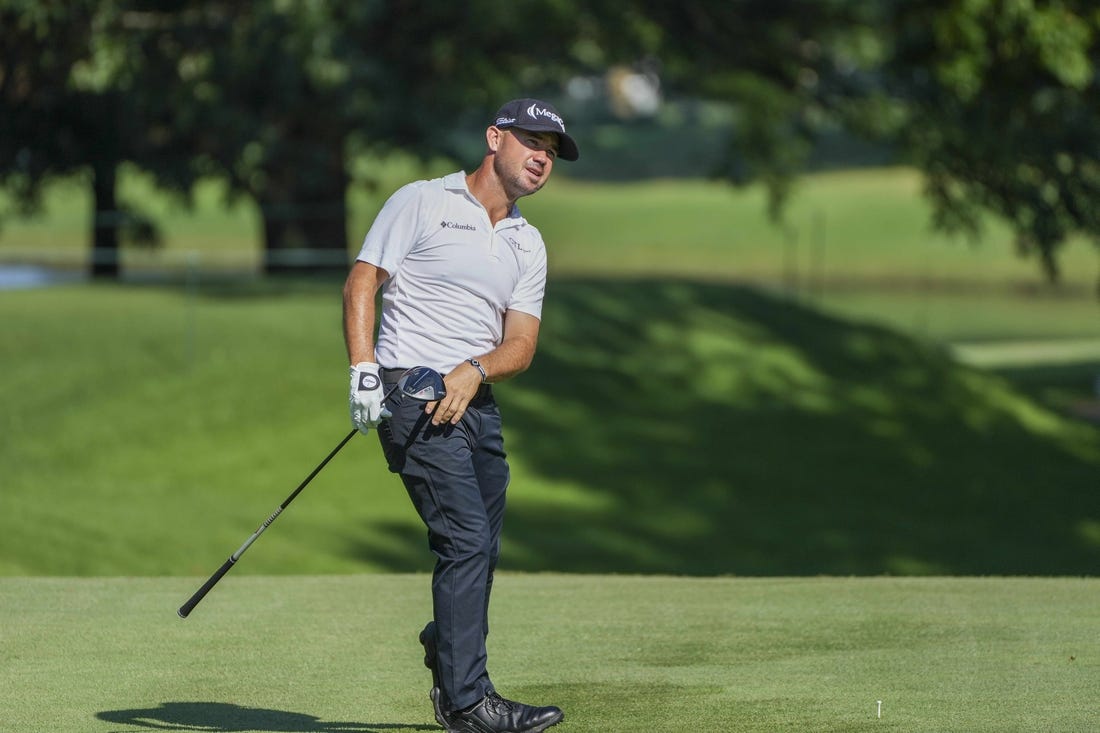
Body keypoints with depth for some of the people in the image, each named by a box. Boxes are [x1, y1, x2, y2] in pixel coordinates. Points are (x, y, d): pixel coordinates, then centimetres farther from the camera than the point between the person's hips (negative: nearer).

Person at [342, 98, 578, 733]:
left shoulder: (528, 246, 16)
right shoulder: (421, 203, 1)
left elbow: (521, 345, 9)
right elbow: (362, 282, -3)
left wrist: (476, 370, -13)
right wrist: (363, 368, -16)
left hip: (478, 399, 7)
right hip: (411, 391, -7)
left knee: (481, 552, 10)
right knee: (467, 541, -16)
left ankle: (449, 676, 30)